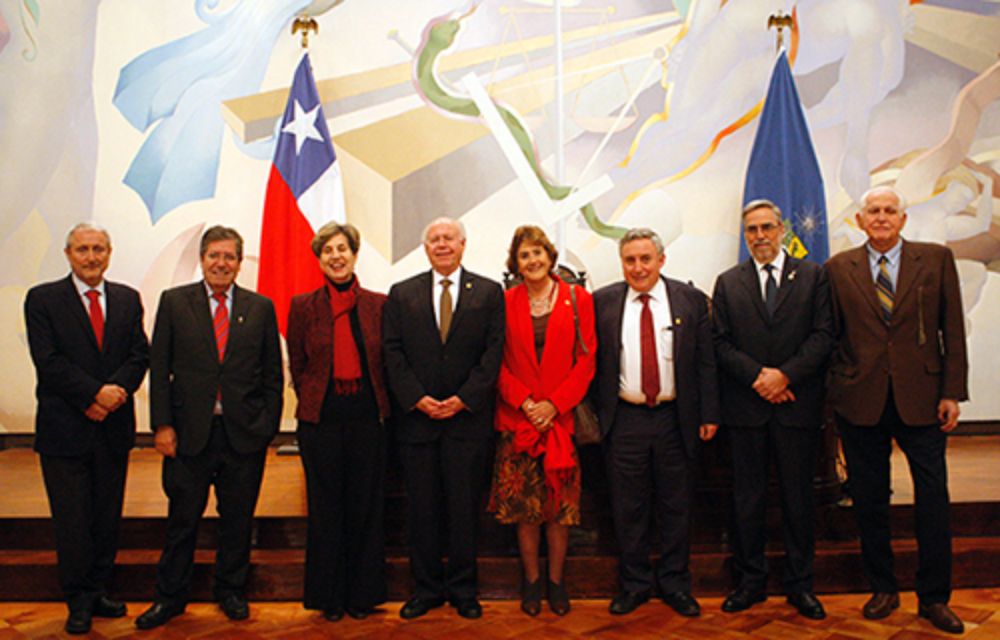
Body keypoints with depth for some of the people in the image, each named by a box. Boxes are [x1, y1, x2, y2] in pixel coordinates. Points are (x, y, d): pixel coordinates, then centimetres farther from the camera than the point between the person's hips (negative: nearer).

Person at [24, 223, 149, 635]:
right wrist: (95, 394, -17)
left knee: (108, 518, 11)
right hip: (65, 429, -3)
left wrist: (115, 390, -14)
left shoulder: (128, 299, 10)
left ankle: (98, 592, 26)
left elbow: (139, 355, 4)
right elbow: (48, 361, -9)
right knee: (72, 521, 4)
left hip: (114, 429, 3)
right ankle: (78, 602, 18)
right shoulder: (42, 299, 0)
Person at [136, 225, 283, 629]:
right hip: (189, 432, -1)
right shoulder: (174, 302, 3)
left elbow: (272, 374, 6)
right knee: (182, 519, 9)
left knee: (238, 518, 11)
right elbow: (159, 368, 1)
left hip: (244, 433, 1)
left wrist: (268, 426, 0)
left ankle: (231, 592, 29)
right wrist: (162, 425, -5)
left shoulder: (260, 308, 5)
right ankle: (170, 596, 26)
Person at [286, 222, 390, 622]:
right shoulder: (303, 306, 3)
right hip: (321, 418, 0)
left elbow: (388, 361, 9)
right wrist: (314, 402, 5)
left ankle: (362, 593, 22)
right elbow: (297, 367, 8)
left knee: (365, 506, 7)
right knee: (325, 508, 7)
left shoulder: (378, 304, 4)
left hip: (367, 416, 1)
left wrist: (378, 403, 4)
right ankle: (329, 596, 21)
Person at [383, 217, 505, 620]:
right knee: (422, 509, 7)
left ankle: (462, 588, 21)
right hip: (416, 417, 1)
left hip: (468, 417, -1)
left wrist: (463, 399, -10)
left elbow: (494, 352, -1)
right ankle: (427, 587, 22)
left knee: (465, 508, 6)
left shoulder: (489, 293, 5)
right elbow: (392, 352, 3)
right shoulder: (401, 294, 9)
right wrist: (417, 398, -8)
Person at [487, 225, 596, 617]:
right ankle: (531, 581, 20)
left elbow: (586, 359, -1)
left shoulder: (577, 299, 2)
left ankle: (556, 581, 20)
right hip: (517, 419, 0)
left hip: (562, 417, 0)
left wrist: (554, 404, -10)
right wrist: (525, 402, -10)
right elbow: (499, 363, 3)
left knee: (561, 504, 5)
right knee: (523, 505, 5)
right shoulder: (504, 303, 4)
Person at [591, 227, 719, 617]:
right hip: (624, 420, 0)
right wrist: (595, 412, 1)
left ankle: (674, 583, 26)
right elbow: (593, 362, 5)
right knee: (628, 508, 8)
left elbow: (706, 362, 2)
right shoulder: (602, 302, 2)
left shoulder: (691, 300, 2)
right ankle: (634, 583, 24)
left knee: (676, 507, 10)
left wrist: (709, 415, -2)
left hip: (675, 418, 0)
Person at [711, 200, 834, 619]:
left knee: (798, 497, 8)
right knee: (747, 498, 7)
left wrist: (786, 375, -14)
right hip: (746, 407, 1)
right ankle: (750, 581, 19)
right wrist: (757, 376, -11)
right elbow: (720, 343, 3)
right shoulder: (727, 283, 9)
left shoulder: (812, 276, 7)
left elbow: (823, 334, -2)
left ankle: (800, 585, 21)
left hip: (797, 404, -1)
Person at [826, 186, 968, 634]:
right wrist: (836, 388, 1)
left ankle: (934, 597, 18)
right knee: (869, 500, 9)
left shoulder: (937, 259, 4)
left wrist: (952, 392, -2)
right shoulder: (838, 269, 5)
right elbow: (830, 335, 6)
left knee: (933, 498, 3)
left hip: (920, 399, 0)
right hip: (861, 401, 1)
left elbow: (952, 329, 3)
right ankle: (883, 589, 25)